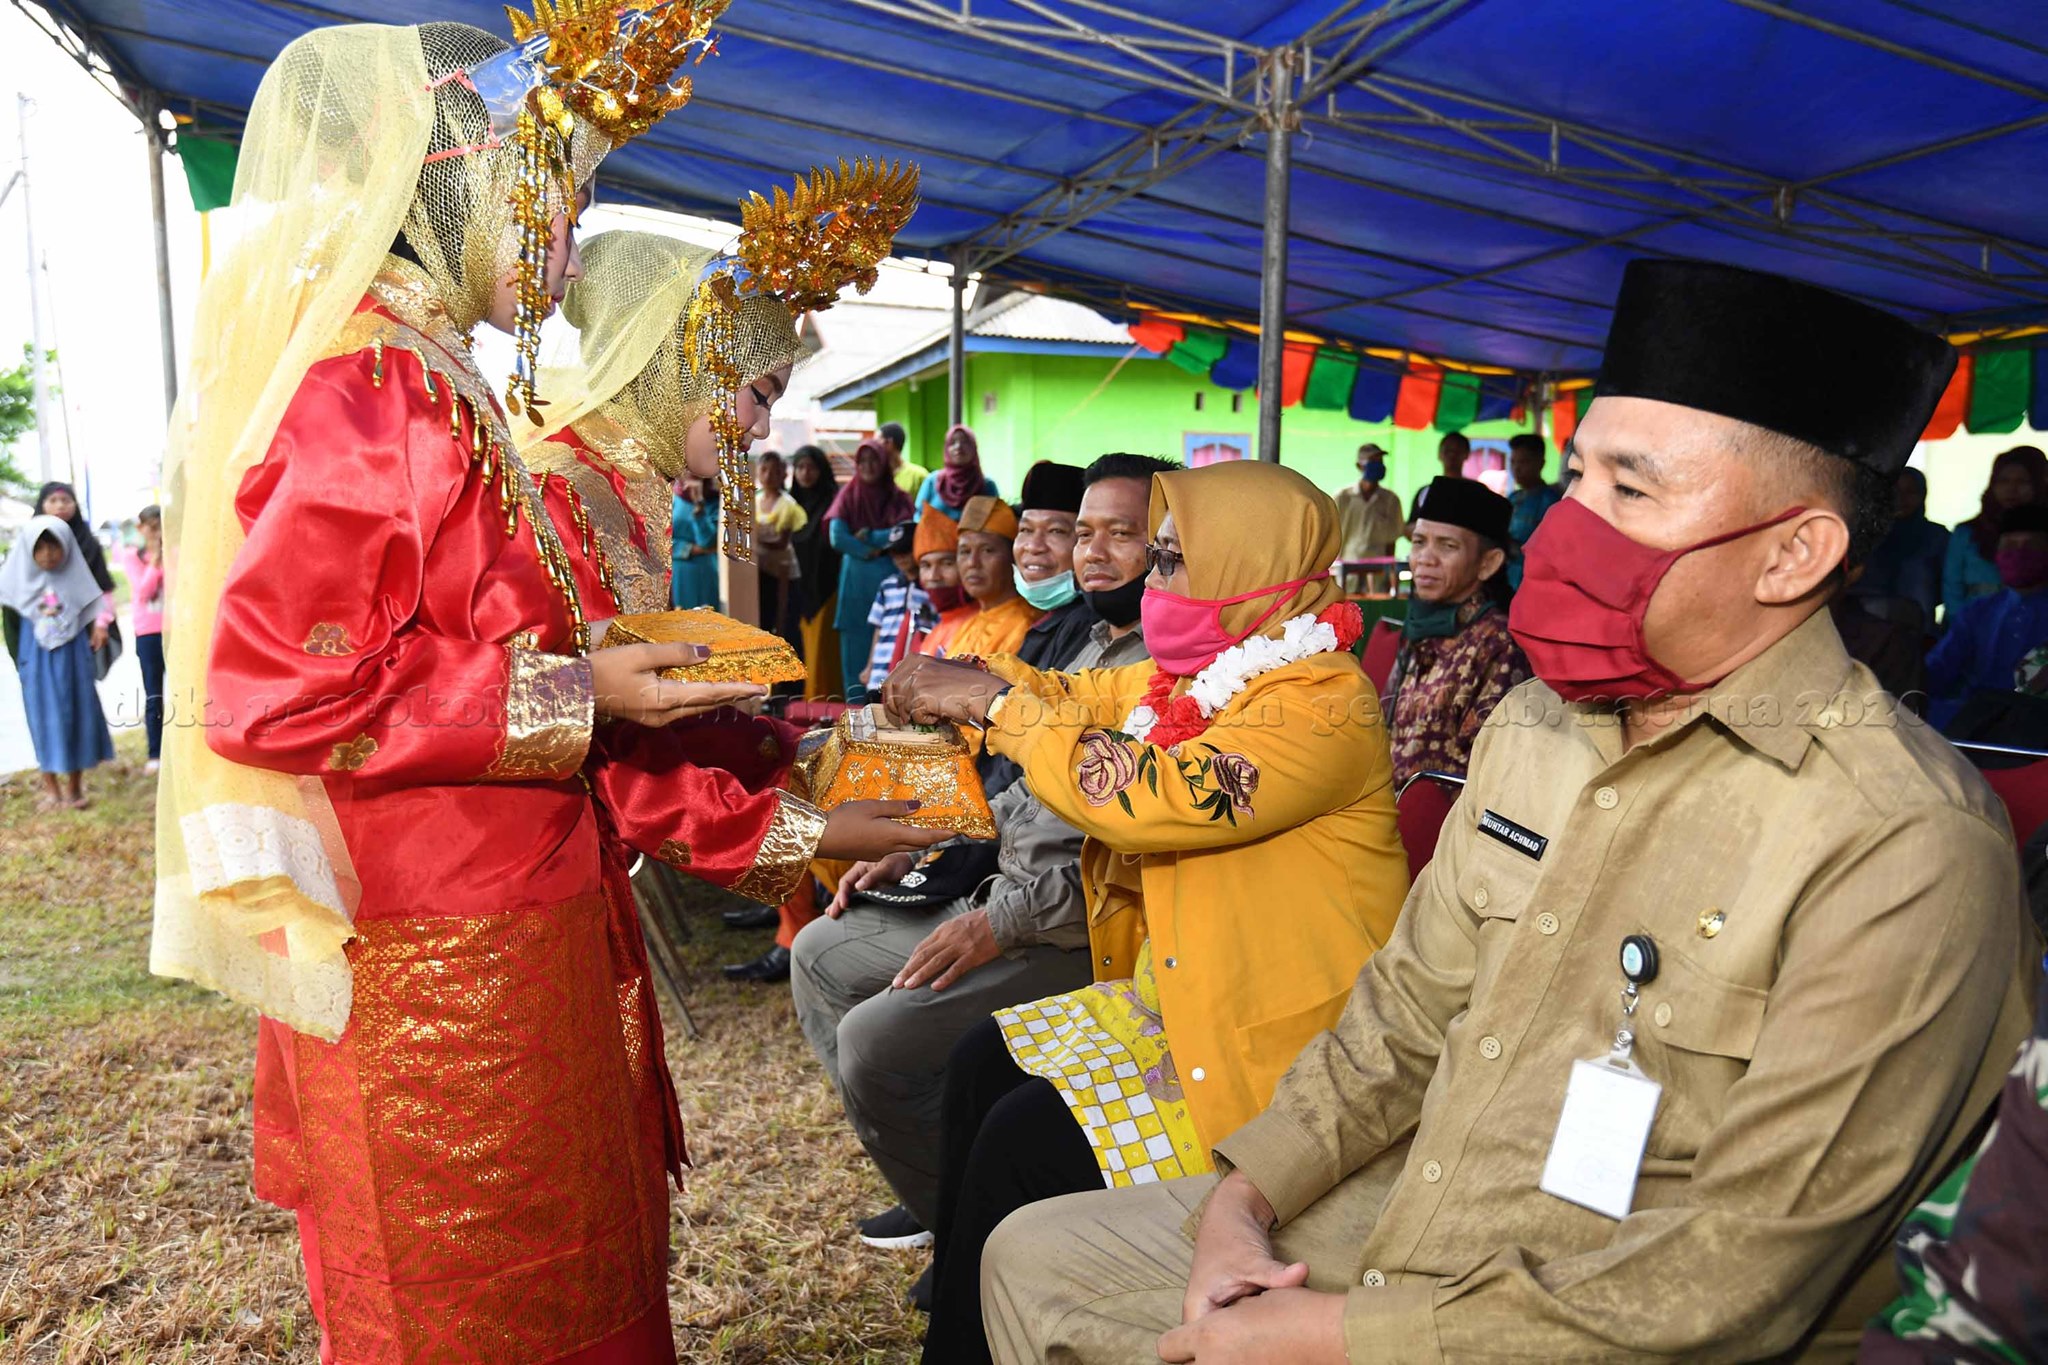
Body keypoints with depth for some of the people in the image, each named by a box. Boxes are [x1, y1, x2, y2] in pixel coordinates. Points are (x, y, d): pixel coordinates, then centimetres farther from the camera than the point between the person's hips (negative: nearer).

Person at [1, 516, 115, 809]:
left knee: (76, 711, 4)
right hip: (37, 656, 0)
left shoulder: (76, 578, -3)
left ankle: (75, 785, 15)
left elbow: (101, 600, 8)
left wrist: (100, 623, -5)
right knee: (43, 715, 4)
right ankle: (51, 787, 13)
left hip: (73, 653, 0)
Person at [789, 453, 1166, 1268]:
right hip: (1003, 896, 10)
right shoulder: (1086, 650, 16)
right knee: (820, 955, 12)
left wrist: (1006, 920, -24)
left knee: (877, 1039, -21)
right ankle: (931, 1183, 19)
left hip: (1088, 930, -10)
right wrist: (914, 854, 13)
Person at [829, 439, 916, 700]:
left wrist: (868, 536, -8)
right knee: (856, 640, 1)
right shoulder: (848, 496, 7)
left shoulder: (898, 498, 6)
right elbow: (837, 538, -5)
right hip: (855, 577, 1)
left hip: (889, 577, 0)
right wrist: (870, 551, -9)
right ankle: (856, 702, 6)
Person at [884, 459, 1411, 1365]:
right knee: (982, 1063, 2)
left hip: (1274, 1038, -9)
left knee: (1026, 1137, -16)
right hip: (1182, 987, 9)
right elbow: (1082, 697, 13)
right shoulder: (1203, 671, 4)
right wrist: (960, 679, -5)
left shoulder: (1321, 704, -23)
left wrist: (998, 706, -23)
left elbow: (1150, 797, -33)